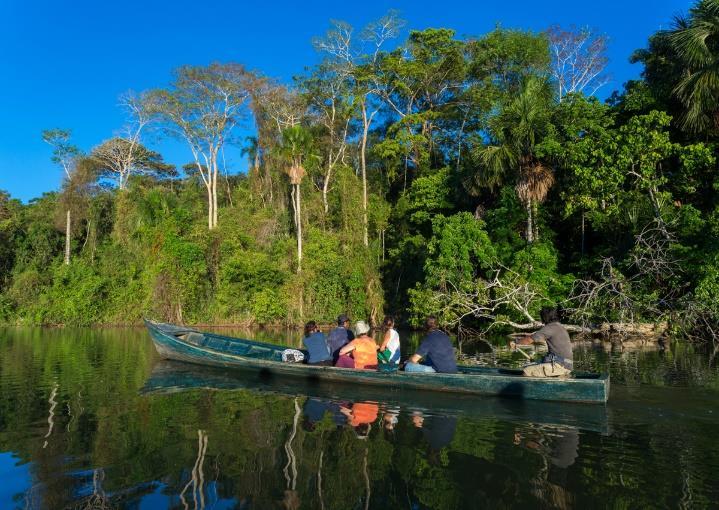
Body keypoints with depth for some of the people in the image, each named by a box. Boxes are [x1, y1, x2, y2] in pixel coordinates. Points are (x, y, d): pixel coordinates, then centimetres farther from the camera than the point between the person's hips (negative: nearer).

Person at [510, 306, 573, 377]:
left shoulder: (551, 327, -8)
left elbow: (529, 340, -8)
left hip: (560, 365, -9)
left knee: (527, 371, -13)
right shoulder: (560, 327, 17)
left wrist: (515, 342, 6)